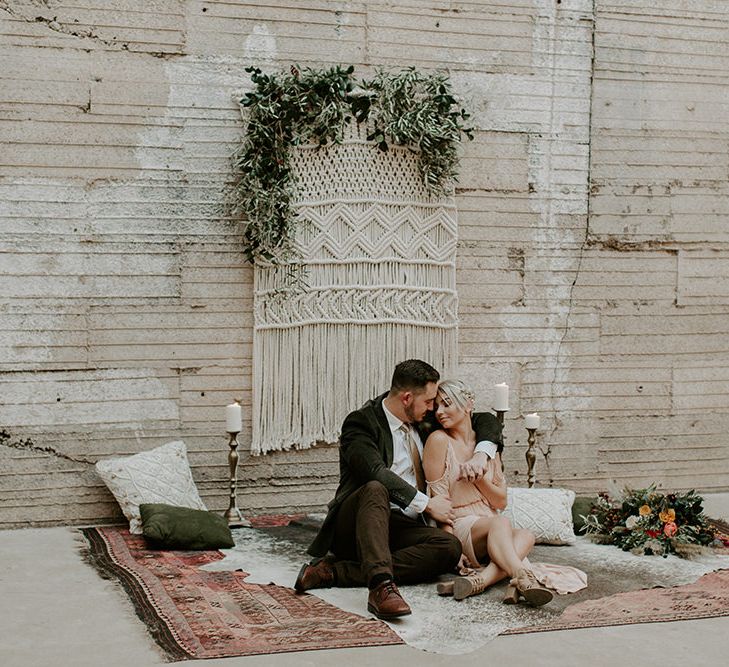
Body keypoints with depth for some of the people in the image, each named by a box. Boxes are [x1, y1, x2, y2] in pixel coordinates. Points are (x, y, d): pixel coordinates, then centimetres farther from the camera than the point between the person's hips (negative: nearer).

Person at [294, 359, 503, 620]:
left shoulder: (424, 421, 13)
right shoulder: (361, 422, -6)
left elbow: (487, 422, 19)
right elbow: (376, 473, -23)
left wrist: (480, 455, -2)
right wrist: (427, 504, -20)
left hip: (400, 527, 6)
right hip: (352, 527, -6)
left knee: (450, 546, -26)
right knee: (376, 489, -37)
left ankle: (335, 571, -30)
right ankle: (381, 585, -54)